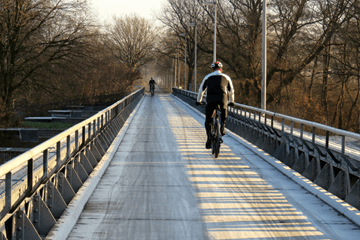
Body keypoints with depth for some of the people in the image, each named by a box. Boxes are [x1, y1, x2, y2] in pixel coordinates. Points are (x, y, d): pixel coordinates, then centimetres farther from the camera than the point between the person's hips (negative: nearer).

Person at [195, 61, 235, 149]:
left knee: (208, 120, 8)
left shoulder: (208, 77, 23)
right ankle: (222, 127, 14)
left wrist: (198, 101, 42)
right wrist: (231, 101, 46)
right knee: (224, 110, 33)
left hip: (210, 99, 0)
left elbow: (201, 90, 29)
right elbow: (231, 91, 33)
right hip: (222, 98, 1)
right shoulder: (226, 77, 23)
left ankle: (209, 138, -5)